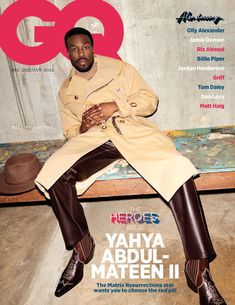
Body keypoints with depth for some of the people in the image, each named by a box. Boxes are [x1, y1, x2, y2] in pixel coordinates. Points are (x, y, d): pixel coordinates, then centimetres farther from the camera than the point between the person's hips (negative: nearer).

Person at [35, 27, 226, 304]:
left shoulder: (119, 68, 13)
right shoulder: (65, 91, 19)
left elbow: (150, 100, 7)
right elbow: (70, 132, 19)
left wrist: (115, 106, -9)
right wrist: (82, 128, -6)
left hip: (133, 130, -1)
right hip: (92, 139, 2)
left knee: (177, 170, -29)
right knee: (54, 173, -27)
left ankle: (199, 270, -20)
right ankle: (80, 248, -7)